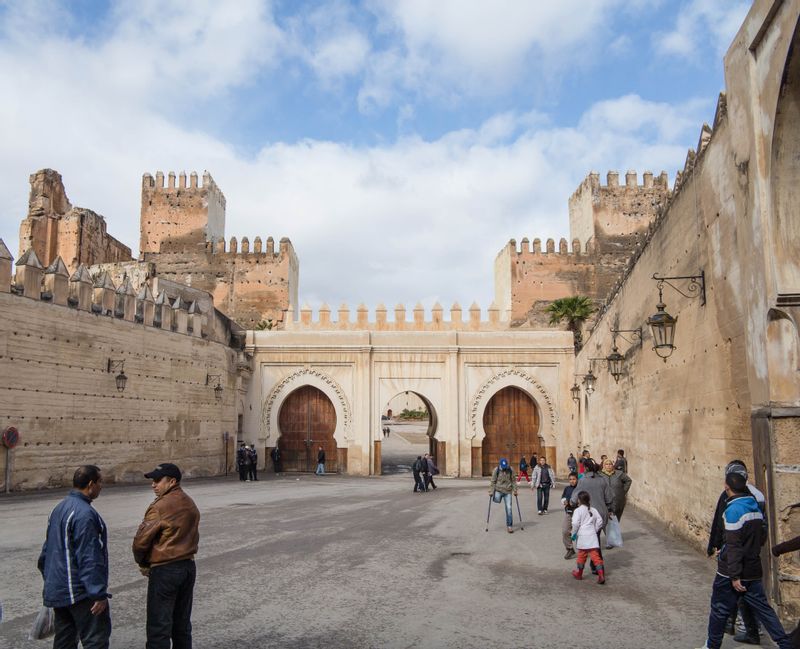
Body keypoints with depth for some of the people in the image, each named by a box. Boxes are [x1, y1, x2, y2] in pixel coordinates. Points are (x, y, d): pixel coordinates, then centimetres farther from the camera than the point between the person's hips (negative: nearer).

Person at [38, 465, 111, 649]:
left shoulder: (58, 509, 12)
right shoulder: (85, 513, -20)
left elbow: (46, 552, 20)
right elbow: (90, 558, -22)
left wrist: (50, 582, 28)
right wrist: (99, 594, -19)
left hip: (56, 591, 10)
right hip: (80, 592, -10)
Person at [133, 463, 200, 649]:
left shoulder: (159, 507, -17)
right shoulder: (190, 504, 8)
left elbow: (141, 541, -13)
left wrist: (142, 563, 4)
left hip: (165, 571, -8)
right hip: (188, 566, 8)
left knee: (159, 627, 0)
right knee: (182, 624, 16)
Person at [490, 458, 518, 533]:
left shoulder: (510, 470, -1)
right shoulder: (496, 470, -7)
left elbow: (513, 481, 5)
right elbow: (493, 482, -4)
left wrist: (515, 490, 1)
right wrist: (491, 491, -8)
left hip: (508, 491, 0)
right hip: (498, 490, 0)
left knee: (509, 508, -5)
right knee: (497, 500, -22)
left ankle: (509, 526, 4)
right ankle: (496, 496, 19)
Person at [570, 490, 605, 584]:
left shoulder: (578, 510, -6)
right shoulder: (593, 510, 10)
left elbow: (575, 523, -15)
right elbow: (600, 521, 9)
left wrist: (574, 533, -2)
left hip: (582, 536, -4)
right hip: (592, 536, 4)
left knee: (581, 555, 9)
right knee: (595, 555, 0)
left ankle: (578, 573, 23)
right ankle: (601, 574, -10)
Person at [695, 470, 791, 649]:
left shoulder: (733, 510, -19)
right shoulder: (756, 507, 5)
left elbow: (733, 545, -21)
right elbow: (762, 538, 16)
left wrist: (734, 576, -19)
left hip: (730, 573, -7)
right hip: (753, 572, 7)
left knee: (719, 610, 7)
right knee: (763, 609, 13)